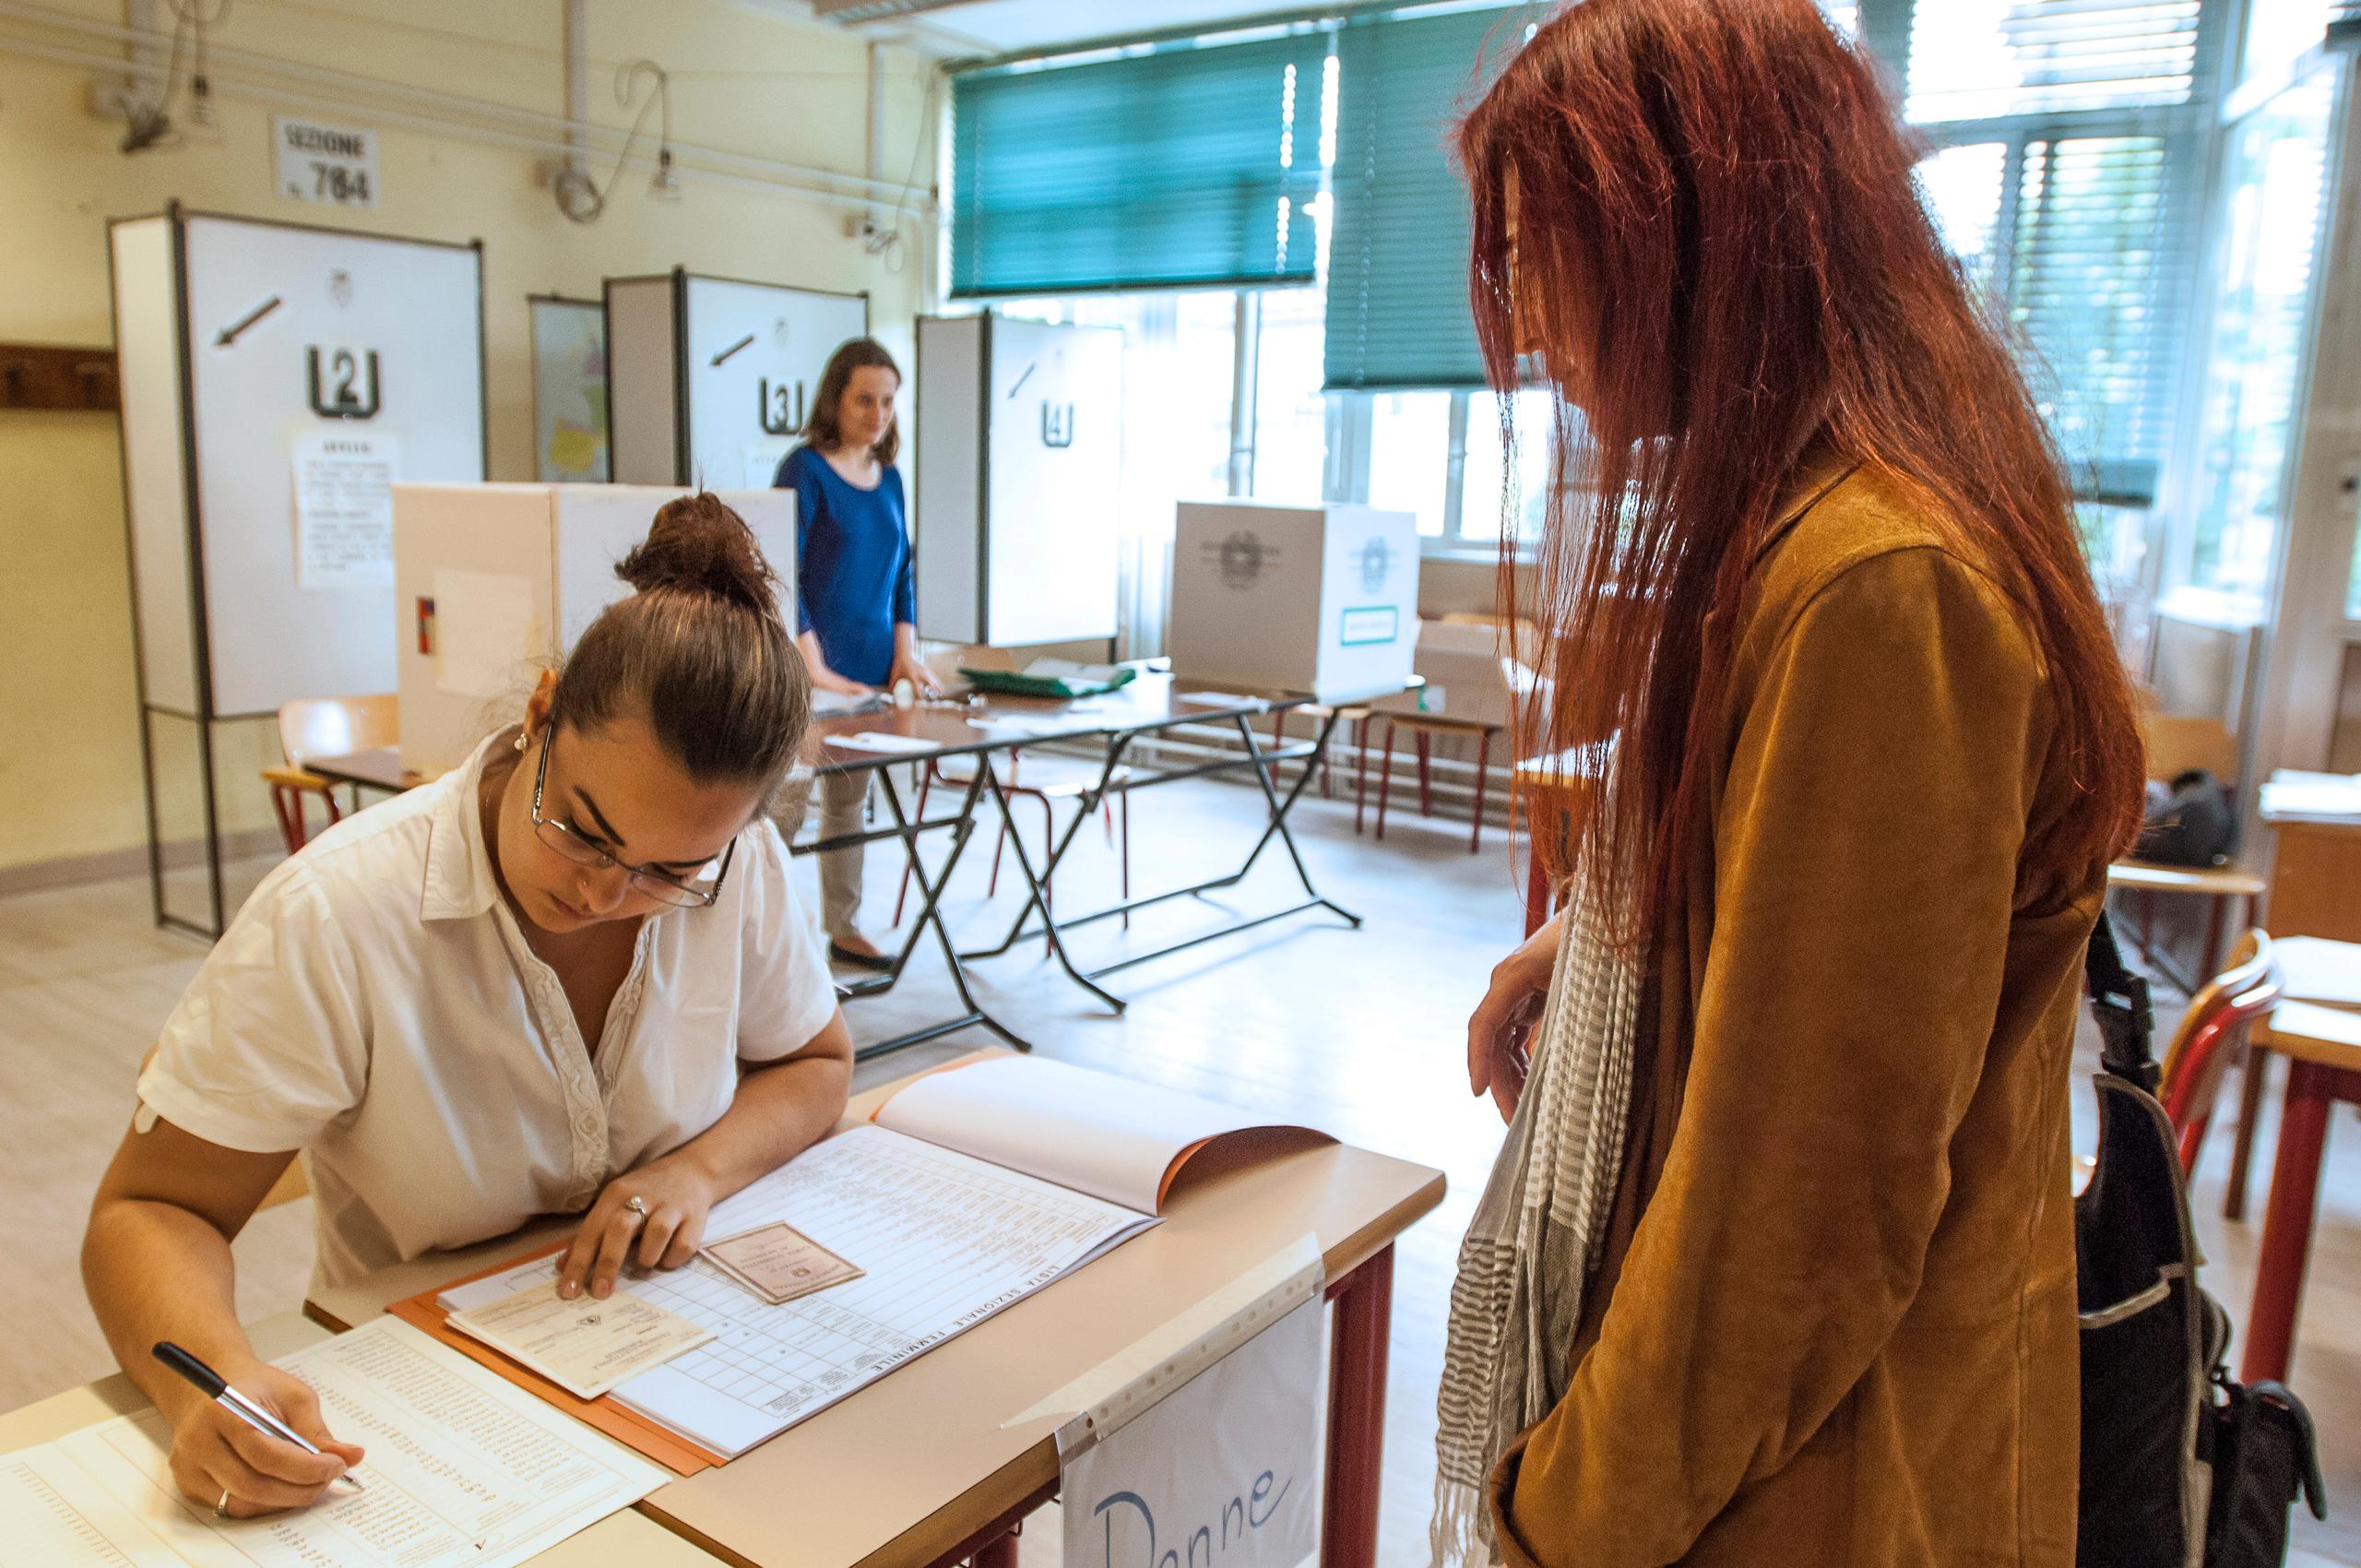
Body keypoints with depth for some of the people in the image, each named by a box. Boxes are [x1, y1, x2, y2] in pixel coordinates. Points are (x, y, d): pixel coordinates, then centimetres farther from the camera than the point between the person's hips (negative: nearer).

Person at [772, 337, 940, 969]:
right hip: (812, 669, -6)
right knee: (785, 804, -5)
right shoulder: (805, 470, -9)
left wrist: (906, 651, 4)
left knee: (851, 801, 13)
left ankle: (843, 927, 23)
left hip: (872, 668, 6)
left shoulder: (889, 477, 11)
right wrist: (815, 669, -21)